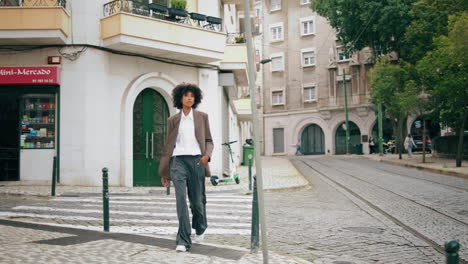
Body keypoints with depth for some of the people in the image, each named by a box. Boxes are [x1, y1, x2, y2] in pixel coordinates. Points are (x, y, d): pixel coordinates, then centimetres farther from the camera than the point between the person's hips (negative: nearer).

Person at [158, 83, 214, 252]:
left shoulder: (202, 117, 11)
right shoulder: (173, 120, 12)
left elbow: (209, 140, 12)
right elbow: (168, 145, 16)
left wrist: (207, 155, -10)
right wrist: (163, 172, 15)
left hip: (196, 160, 0)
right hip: (178, 161, 0)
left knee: (197, 200, 5)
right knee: (181, 198, -14)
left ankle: (200, 228, 36)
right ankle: (183, 240, -12)